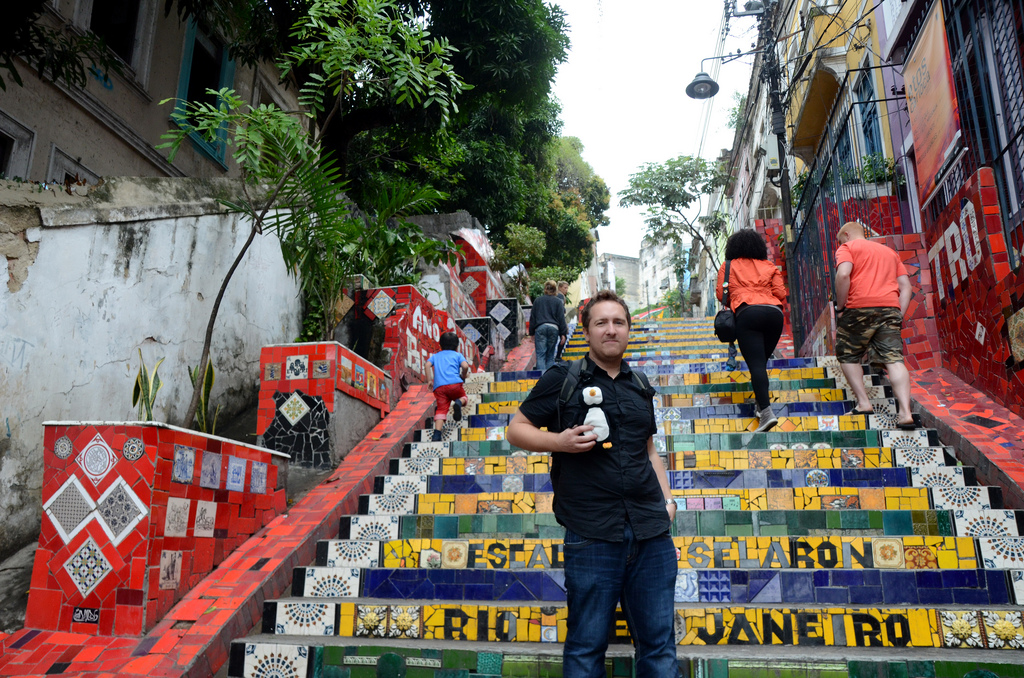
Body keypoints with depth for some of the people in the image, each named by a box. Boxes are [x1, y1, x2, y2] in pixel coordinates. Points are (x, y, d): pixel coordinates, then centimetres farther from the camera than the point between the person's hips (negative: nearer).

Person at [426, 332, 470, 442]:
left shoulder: (435, 356, 26)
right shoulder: (457, 355, 18)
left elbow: (428, 365, 8)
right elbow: (465, 366, 0)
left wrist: (430, 380, 10)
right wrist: (463, 376, 17)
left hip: (439, 386, 2)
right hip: (455, 383, -2)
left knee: (441, 409, 2)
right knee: (464, 397, 23)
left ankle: (437, 434, -15)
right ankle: (459, 402, -14)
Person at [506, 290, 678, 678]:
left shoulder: (639, 385, 16)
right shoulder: (563, 379, 2)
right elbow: (516, 430, 4)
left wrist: (667, 498, 14)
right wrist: (559, 441, -12)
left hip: (652, 532, 5)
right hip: (592, 535, -4)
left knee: (659, 643, 10)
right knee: (587, 645, 6)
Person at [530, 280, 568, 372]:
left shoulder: (537, 300, 10)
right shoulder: (558, 301, 5)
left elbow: (532, 317, 12)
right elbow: (561, 318, 2)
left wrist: (532, 332, 17)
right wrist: (563, 333, 5)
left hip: (540, 328, 0)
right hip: (554, 328, 0)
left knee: (540, 355, -3)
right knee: (550, 355, 11)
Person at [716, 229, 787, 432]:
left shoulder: (728, 266, 19)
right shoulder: (770, 266, 23)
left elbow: (721, 294, 10)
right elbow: (781, 294, 13)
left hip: (747, 314, -3)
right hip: (774, 313, 4)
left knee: (755, 364, -12)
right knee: (762, 360, 17)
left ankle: (766, 411, -25)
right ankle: (762, 404, 14)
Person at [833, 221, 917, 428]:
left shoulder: (847, 248, 10)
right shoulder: (889, 251, 29)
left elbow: (843, 274, -11)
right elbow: (905, 286, 19)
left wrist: (840, 308, -5)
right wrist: (899, 315, 14)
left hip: (859, 307, -4)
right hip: (891, 308, 5)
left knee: (848, 355, 13)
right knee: (894, 359, -4)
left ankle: (863, 403, 6)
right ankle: (906, 413, -15)